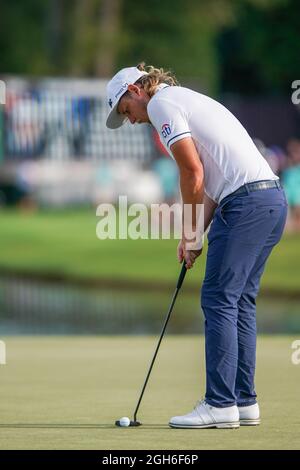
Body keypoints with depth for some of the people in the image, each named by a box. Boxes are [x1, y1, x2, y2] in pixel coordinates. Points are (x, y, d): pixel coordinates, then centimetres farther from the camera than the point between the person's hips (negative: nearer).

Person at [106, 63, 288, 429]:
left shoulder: (161, 103, -2)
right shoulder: (188, 100, 27)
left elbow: (193, 172, -9)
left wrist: (191, 234, 2)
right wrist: (195, 234, 16)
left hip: (246, 202, -10)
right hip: (272, 197, 10)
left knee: (219, 300, -8)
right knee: (239, 303, 12)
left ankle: (220, 404, -10)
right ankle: (244, 402, 12)